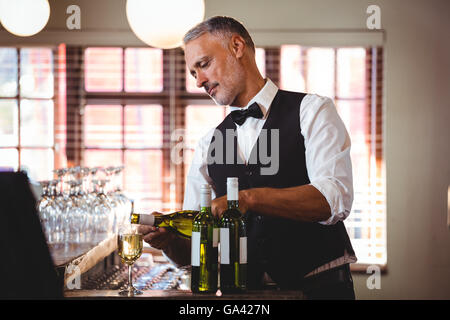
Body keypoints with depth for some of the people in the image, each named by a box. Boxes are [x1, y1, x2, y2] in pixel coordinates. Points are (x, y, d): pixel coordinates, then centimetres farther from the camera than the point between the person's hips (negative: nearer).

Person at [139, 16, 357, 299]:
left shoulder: (311, 111, 0)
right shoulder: (208, 146, 14)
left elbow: (334, 200, -16)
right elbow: (190, 251, 11)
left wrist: (249, 198, -26)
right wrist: (167, 239, -12)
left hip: (319, 286, -4)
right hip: (246, 291, 4)